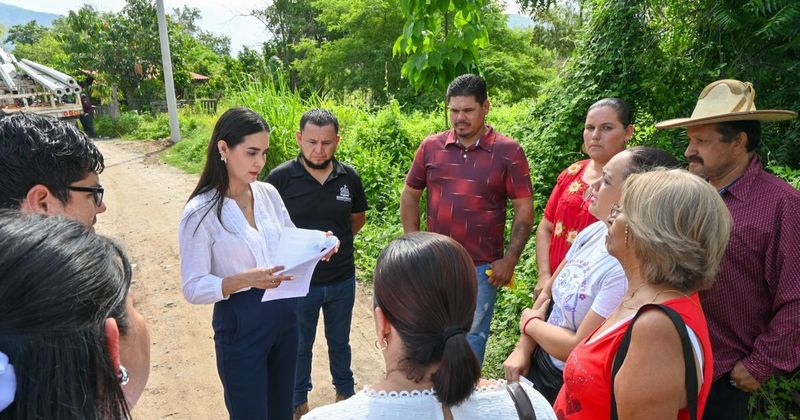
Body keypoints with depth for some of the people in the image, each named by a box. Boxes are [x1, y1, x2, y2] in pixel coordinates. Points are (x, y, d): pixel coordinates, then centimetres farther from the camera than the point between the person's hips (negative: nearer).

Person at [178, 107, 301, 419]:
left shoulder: (269, 193, -2)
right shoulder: (201, 212, -16)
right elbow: (193, 288, -16)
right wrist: (245, 280, -31)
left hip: (285, 313, 5)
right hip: (240, 323, -5)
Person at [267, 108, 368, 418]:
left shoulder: (349, 177, -6)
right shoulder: (281, 177, -15)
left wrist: (337, 241, 1)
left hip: (342, 280, 2)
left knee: (339, 343, 22)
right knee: (300, 346, 19)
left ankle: (345, 392, 46)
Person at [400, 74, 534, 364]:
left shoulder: (508, 152, -6)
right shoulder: (431, 147, 2)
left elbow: (524, 208, -4)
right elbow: (409, 195, 11)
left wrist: (510, 260, -9)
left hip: (482, 266, -3)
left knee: (472, 336, 10)